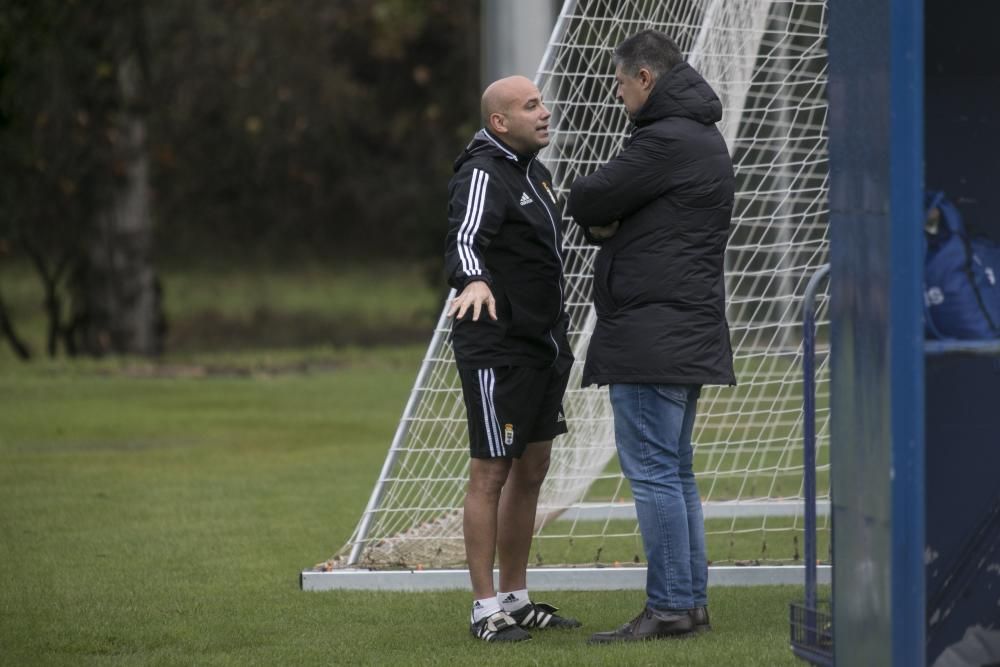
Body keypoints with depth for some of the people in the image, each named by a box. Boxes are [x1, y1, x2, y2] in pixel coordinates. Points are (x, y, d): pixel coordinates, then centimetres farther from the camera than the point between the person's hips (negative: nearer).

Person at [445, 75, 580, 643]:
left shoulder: (534, 171, 14)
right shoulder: (483, 176, -15)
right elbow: (464, 240, -33)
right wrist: (473, 281, -55)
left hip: (542, 344, 9)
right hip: (497, 348, -9)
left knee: (532, 470, 12)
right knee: (492, 473, -4)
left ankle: (516, 599, 20)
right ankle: (487, 609, 0)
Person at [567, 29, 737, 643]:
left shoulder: (666, 142, -15)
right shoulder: (705, 139, 19)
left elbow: (586, 202, -12)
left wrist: (598, 217, 9)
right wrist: (609, 223, -2)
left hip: (653, 333, -10)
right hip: (689, 332, 10)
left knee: (653, 470, -9)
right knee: (675, 469, 14)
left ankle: (670, 606, -9)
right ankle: (692, 599, 16)